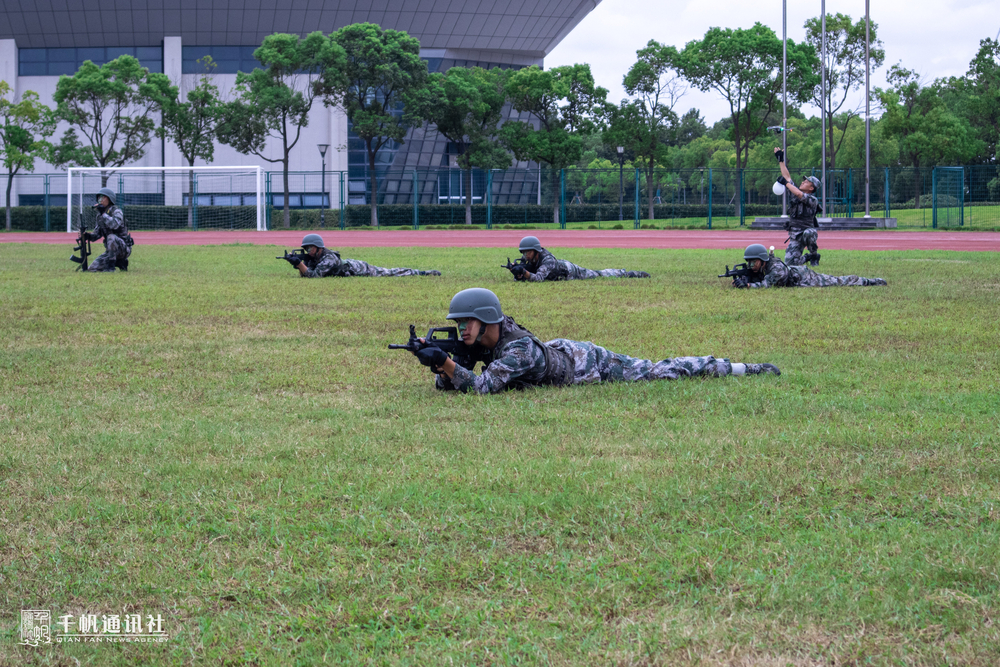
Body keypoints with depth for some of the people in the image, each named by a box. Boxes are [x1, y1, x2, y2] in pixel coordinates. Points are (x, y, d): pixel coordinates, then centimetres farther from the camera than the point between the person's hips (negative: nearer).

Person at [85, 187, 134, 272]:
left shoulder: (116, 211, -12)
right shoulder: (100, 216, 10)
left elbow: (115, 225, -35)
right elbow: (97, 234, 8)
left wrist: (103, 213, -29)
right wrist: (88, 236, -13)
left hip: (124, 249, -7)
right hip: (110, 250, 7)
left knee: (111, 237, -37)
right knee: (93, 268, -3)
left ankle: (111, 265, -25)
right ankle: (120, 263, 12)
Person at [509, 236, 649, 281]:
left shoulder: (547, 260, -40)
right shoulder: (526, 259, -20)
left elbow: (538, 278, -53)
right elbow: (517, 278, -16)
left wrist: (525, 272, -69)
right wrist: (518, 274, -40)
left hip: (570, 271, -6)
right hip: (561, 265, 6)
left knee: (599, 275, 11)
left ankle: (632, 274, 30)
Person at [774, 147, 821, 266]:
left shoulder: (812, 200, -10)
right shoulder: (796, 193, 10)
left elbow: (799, 194, -28)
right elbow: (787, 177, 13)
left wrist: (786, 183, -19)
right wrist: (781, 161, 13)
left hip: (808, 231, -6)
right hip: (795, 236, 6)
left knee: (808, 233, -43)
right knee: (790, 262, -9)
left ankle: (814, 255, -13)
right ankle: (808, 257, 24)